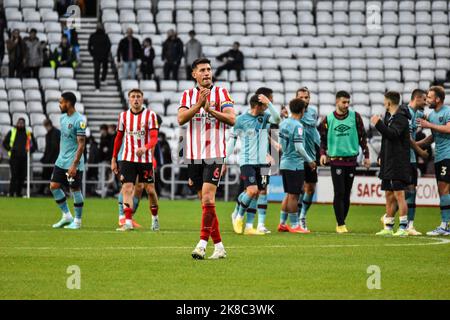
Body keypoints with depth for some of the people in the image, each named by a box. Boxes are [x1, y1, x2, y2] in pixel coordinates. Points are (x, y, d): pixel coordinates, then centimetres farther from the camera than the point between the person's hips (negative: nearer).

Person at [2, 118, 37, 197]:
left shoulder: (29, 133, 11)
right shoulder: (12, 132, 7)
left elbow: (34, 145, 16)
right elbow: (5, 143, 11)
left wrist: (30, 150, -2)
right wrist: (10, 149, -5)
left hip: (24, 158, 2)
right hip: (14, 157, -2)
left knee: (22, 176, 3)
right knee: (14, 176, -10)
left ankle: (19, 193, 13)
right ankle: (11, 193, -8)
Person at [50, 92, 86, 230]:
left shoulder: (79, 120, -15)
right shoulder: (63, 118, 10)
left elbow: (81, 145, -17)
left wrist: (74, 165, -21)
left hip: (73, 162, -8)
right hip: (61, 161, 8)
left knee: (75, 189, -2)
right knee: (54, 186, 3)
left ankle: (77, 220, 10)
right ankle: (66, 216, 15)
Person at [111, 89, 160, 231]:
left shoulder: (150, 115, -5)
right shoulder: (124, 116, 5)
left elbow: (154, 138, -12)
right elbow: (118, 138, 14)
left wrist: (145, 148, -33)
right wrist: (114, 159, 12)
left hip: (146, 159, -2)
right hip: (128, 159, 2)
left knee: (150, 190, 6)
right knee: (127, 189, -11)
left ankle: (155, 218, 29)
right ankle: (128, 222, -15)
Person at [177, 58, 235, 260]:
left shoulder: (221, 93, 2)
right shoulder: (188, 95, 9)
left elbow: (231, 119, -8)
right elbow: (181, 119, -6)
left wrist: (210, 109, -20)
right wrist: (199, 105, -20)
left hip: (214, 154, -4)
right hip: (193, 155, 4)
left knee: (208, 198, -16)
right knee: (205, 201, 5)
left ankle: (202, 244, -18)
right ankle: (219, 246, 11)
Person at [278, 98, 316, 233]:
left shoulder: (283, 123, 8)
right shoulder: (297, 126, -17)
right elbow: (299, 147, -20)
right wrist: (310, 161, -9)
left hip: (284, 163, 8)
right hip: (295, 164, -8)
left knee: (289, 195, 17)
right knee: (294, 196, -1)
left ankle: (282, 223, 20)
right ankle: (294, 225, 5)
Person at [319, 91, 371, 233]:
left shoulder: (355, 117, 3)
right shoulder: (328, 119, 2)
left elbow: (362, 136, 8)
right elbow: (323, 138, 10)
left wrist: (366, 155, 5)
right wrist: (323, 153, -5)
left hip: (351, 160, 2)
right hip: (336, 160, -2)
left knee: (347, 194, 6)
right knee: (339, 193, -9)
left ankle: (342, 222, 15)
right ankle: (340, 225, -6)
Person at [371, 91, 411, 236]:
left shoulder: (401, 118, -12)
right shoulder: (389, 116, 16)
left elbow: (393, 134, -27)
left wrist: (378, 123, -25)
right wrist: (381, 156, 17)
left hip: (398, 164, -9)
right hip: (388, 163, 9)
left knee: (399, 194, -10)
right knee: (389, 195, 11)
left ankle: (403, 227, -9)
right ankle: (388, 228, 16)